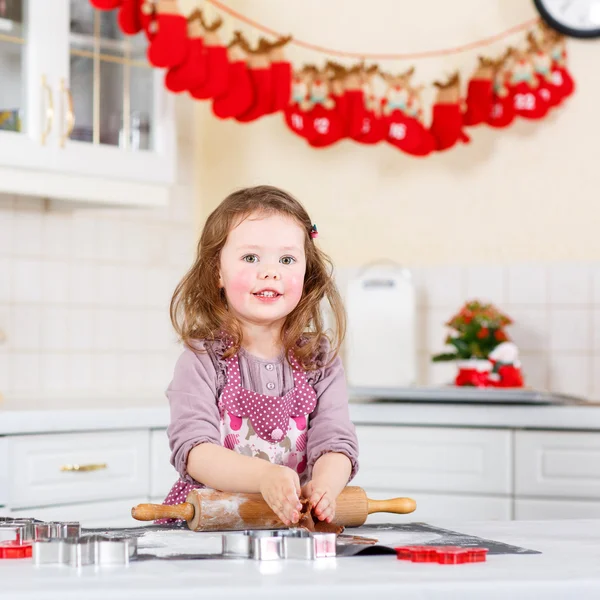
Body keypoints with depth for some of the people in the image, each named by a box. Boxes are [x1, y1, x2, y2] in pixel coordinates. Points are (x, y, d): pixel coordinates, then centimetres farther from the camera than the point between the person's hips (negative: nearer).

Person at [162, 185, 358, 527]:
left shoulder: (320, 361, 7)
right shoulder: (202, 361, -3)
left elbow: (335, 443, -4)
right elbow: (193, 450, -17)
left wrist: (324, 486, -30)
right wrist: (265, 477, -36)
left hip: (298, 525, 3)